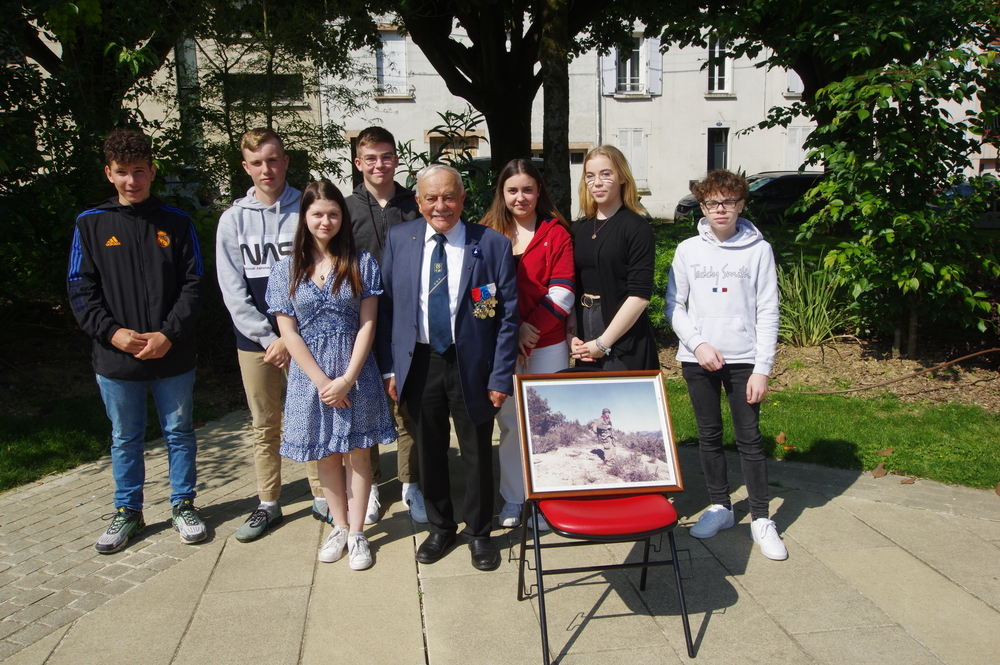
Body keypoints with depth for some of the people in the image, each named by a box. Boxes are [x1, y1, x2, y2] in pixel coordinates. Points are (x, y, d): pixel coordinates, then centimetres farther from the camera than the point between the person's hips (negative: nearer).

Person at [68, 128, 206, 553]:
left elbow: (193, 284, -2)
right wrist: (112, 332, -13)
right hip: (115, 358, 1)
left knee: (179, 433, 11)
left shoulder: (176, 222, 1)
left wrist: (169, 334, -13)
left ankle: (183, 505, 28)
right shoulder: (91, 225, 3)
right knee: (124, 438, 14)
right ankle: (127, 511, 30)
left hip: (172, 356, 0)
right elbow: (81, 291, 1)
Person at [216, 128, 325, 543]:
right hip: (254, 338, 2)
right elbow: (232, 290, 0)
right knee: (264, 426, 10)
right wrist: (268, 338, -8)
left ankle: (322, 497, 19)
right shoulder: (234, 218, 4)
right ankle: (268, 504, 22)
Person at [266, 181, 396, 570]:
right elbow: (288, 332, -3)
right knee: (326, 454, 11)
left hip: (355, 373, -1)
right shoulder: (286, 271, 2)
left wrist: (347, 378, -12)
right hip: (311, 374, 1)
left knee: (357, 451, 5)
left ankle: (357, 533, 16)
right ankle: (339, 526, 27)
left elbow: (367, 323, -5)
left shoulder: (361, 264, 0)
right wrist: (323, 381, -10)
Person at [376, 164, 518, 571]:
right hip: (418, 363, 2)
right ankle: (440, 528, 37)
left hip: (472, 364, -2)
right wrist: (389, 367, 0)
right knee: (429, 451, 16)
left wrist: (501, 376, -10)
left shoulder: (492, 244, -7)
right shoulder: (399, 239, 2)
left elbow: (508, 315, -6)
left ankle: (479, 532, 33)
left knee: (478, 453, 11)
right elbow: (387, 306, 4)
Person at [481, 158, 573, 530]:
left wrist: (531, 327, -14)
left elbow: (562, 290, -7)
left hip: (546, 344, -2)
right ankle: (512, 499, 24)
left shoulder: (556, 232, 0)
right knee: (509, 421, 9)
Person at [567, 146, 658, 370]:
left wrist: (603, 343, -14)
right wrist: (571, 335, -4)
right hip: (585, 342, 5)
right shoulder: (579, 229, 10)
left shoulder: (636, 228, -7)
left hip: (624, 344, -5)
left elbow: (640, 295, -14)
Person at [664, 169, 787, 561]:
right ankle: (720, 507, 26)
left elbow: (768, 313, -2)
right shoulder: (688, 250, 3)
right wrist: (698, 344, -10)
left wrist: (762, 368, -7)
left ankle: (760, 519, 12)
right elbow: (673, 306, 4)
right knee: (709, 435, 11)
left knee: (749, 438, 1)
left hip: (744, 359, -2)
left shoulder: (759, 249, -1)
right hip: (697, 358, 2)